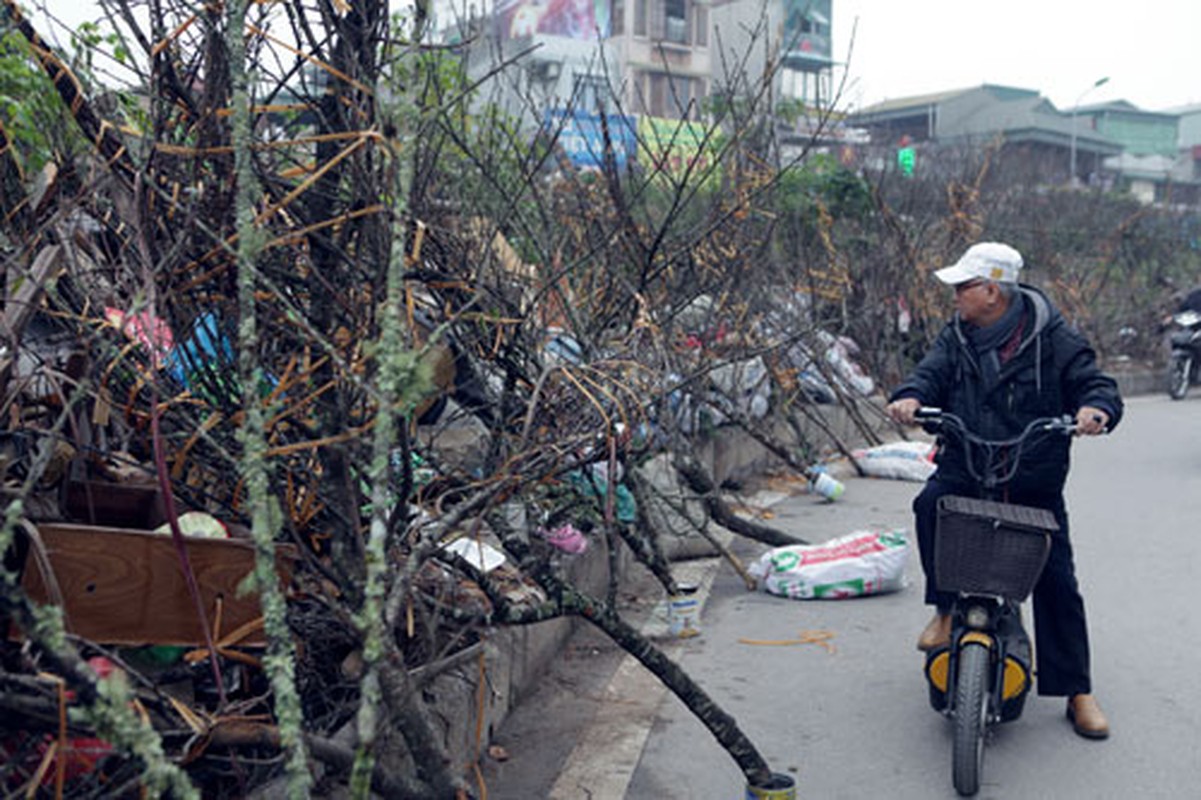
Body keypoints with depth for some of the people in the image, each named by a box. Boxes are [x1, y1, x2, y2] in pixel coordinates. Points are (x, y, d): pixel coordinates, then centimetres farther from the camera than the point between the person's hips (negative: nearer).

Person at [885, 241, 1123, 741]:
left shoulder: (1052, 337, -5)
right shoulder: (957, 336, 6)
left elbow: (1094, 382, -5)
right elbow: (931, 372, -2)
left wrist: (1096, 409, -29)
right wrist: (911, 397, -26)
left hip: (1035, 479, -2)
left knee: (1057, 580, 1)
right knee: (931, 504, -31)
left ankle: (1077, 692, 15)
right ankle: (945, 608, -11)